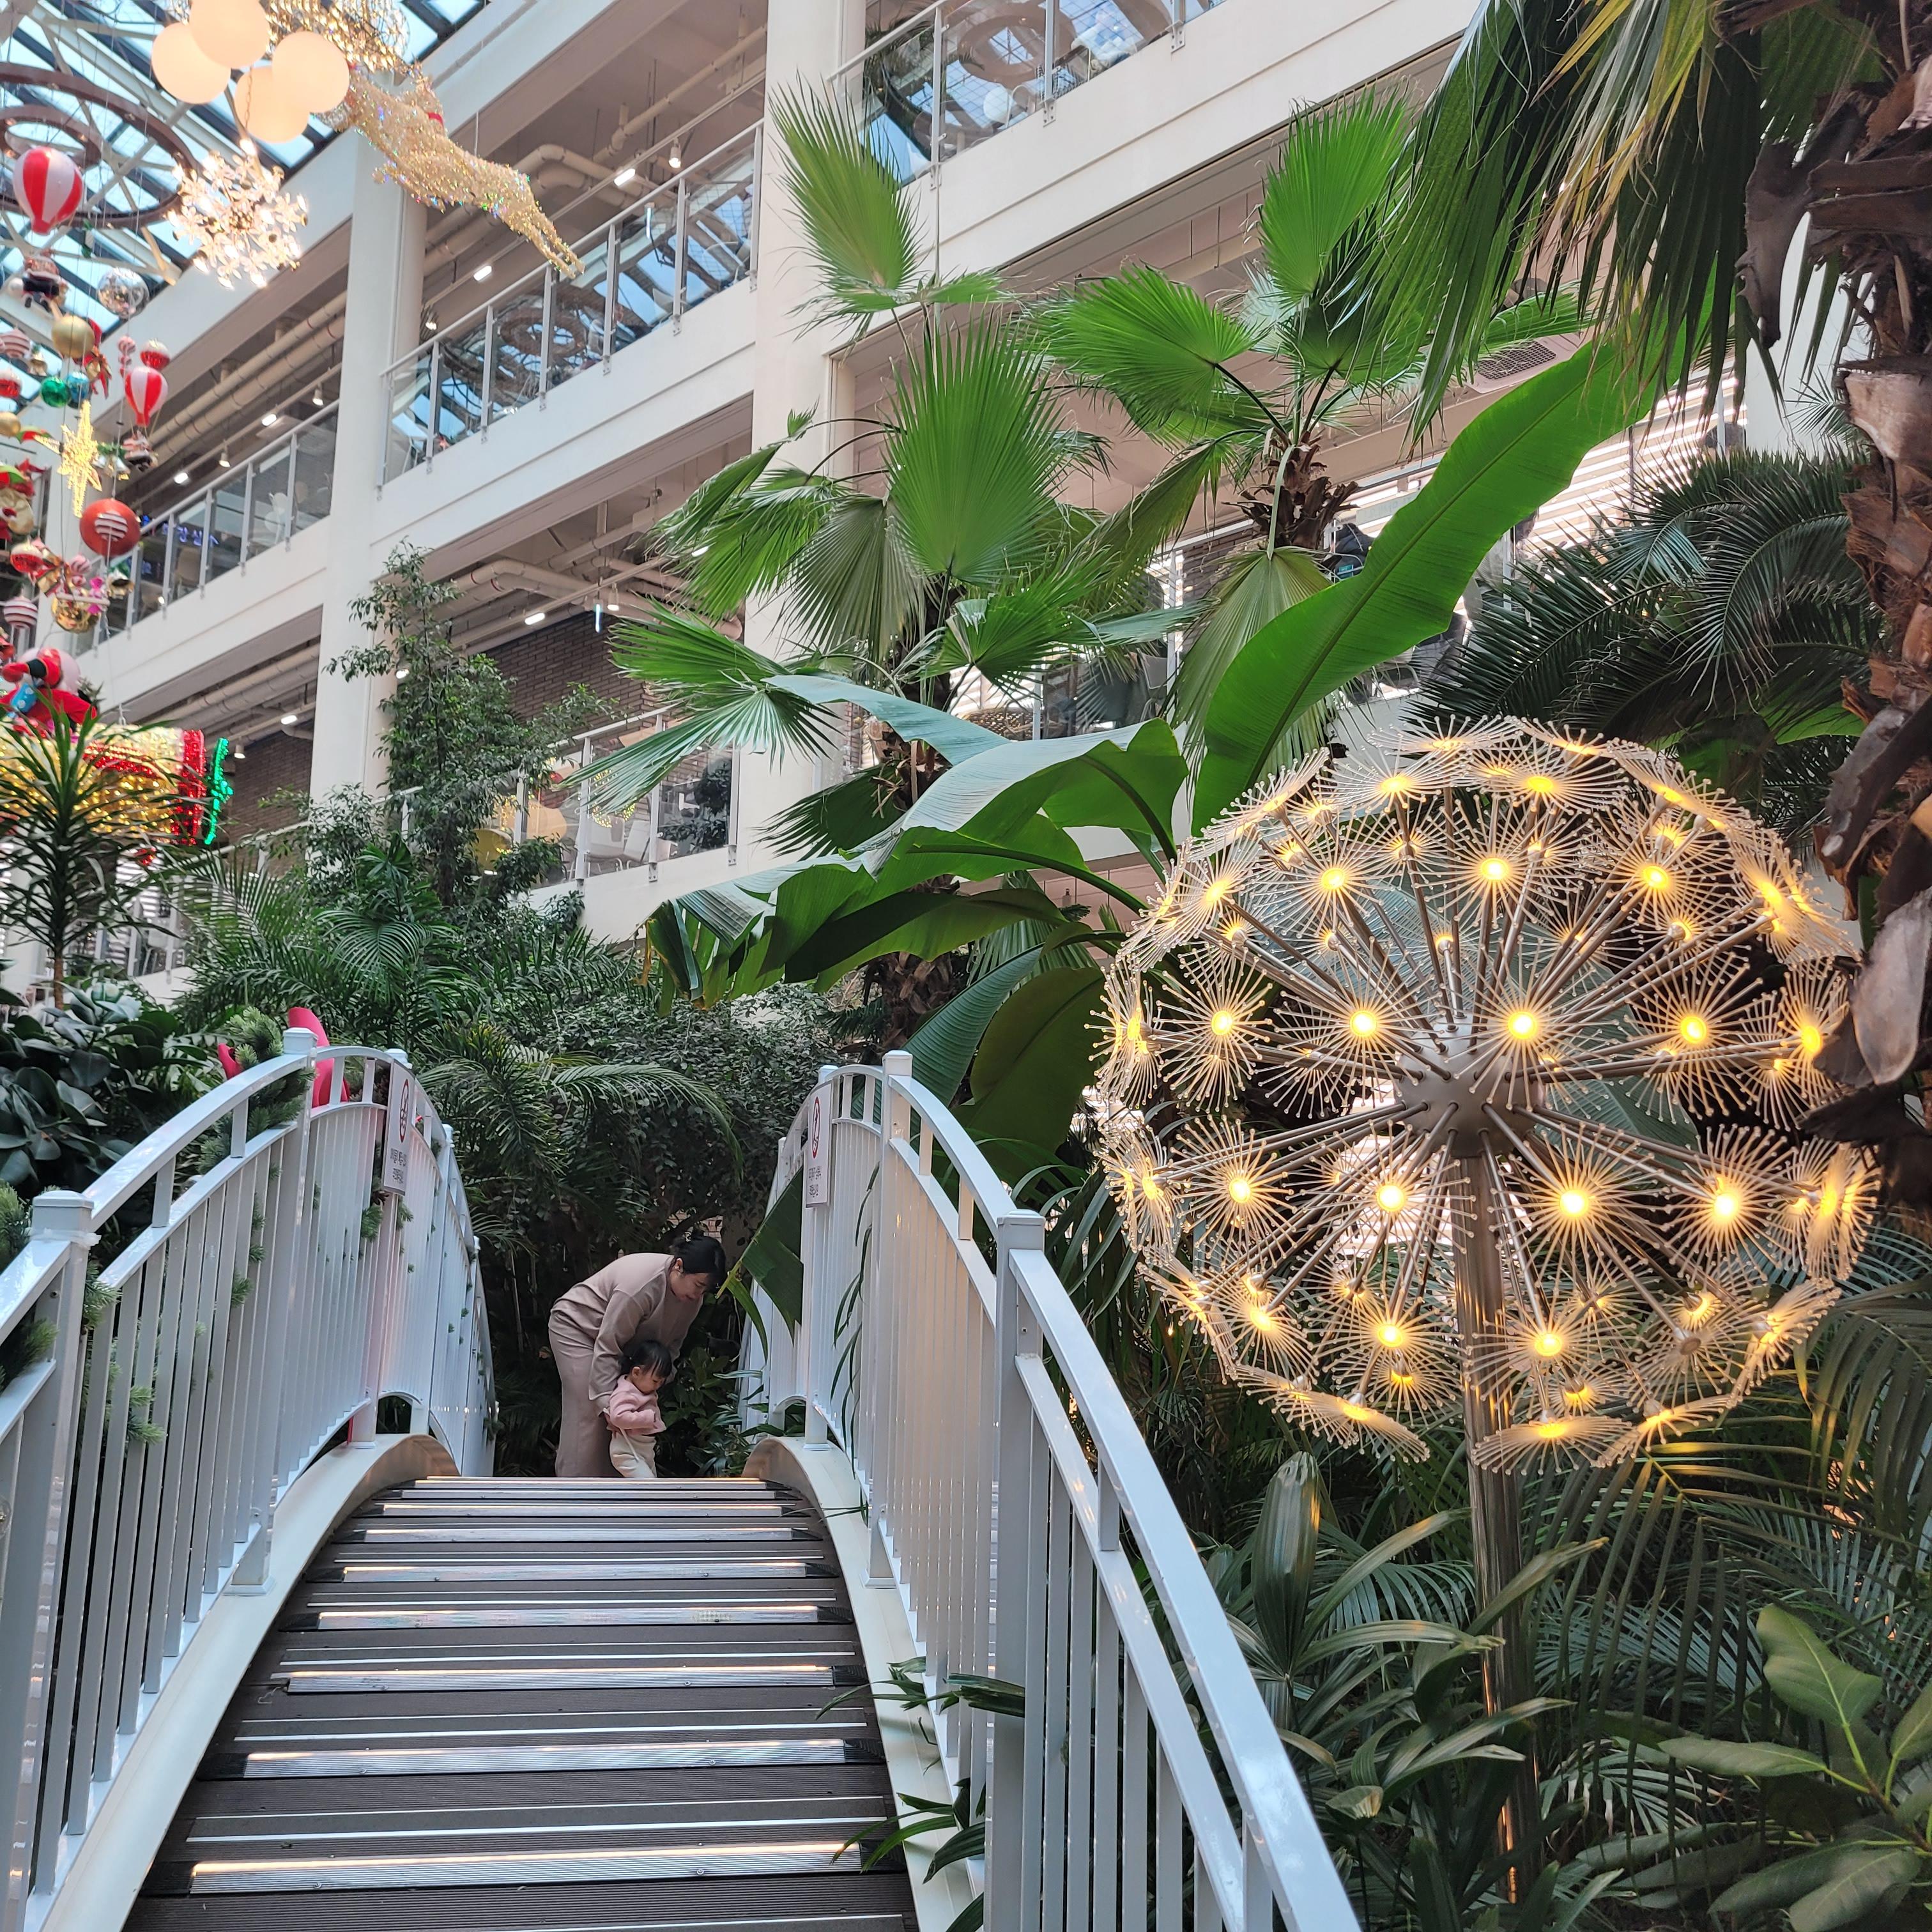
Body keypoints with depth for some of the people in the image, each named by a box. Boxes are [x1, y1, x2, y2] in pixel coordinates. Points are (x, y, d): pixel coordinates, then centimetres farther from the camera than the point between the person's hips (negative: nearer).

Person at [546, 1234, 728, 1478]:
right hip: (576, 1325, -8)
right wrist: (606, 1403, -36)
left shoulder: (693, 1295, -15)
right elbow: (607, 1346, -35)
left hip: (623, 1335, 8)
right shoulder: (641, 1285, -40)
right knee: (588, 1414, -16)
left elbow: (672, 1342, -3)